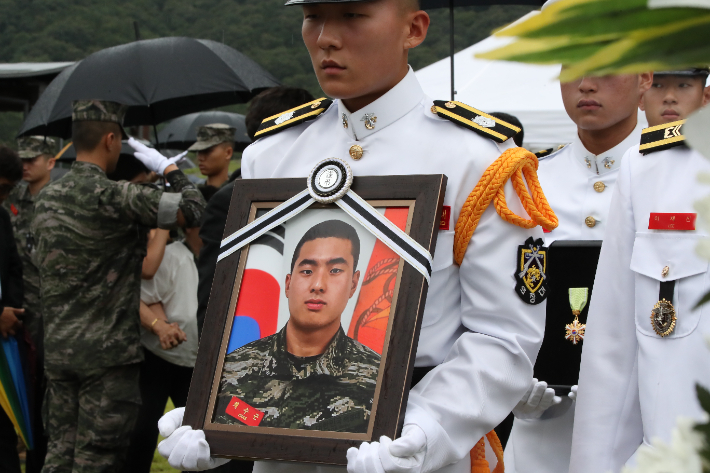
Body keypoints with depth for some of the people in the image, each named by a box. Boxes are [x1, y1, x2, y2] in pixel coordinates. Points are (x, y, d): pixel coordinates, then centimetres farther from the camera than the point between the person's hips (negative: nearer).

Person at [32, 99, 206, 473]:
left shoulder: (46, 198, 9)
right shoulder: (111, 196, -15)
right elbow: (192, 210, -16)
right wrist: (167, 168, 3)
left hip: (58, 349, 7)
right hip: (108, 351, -7)